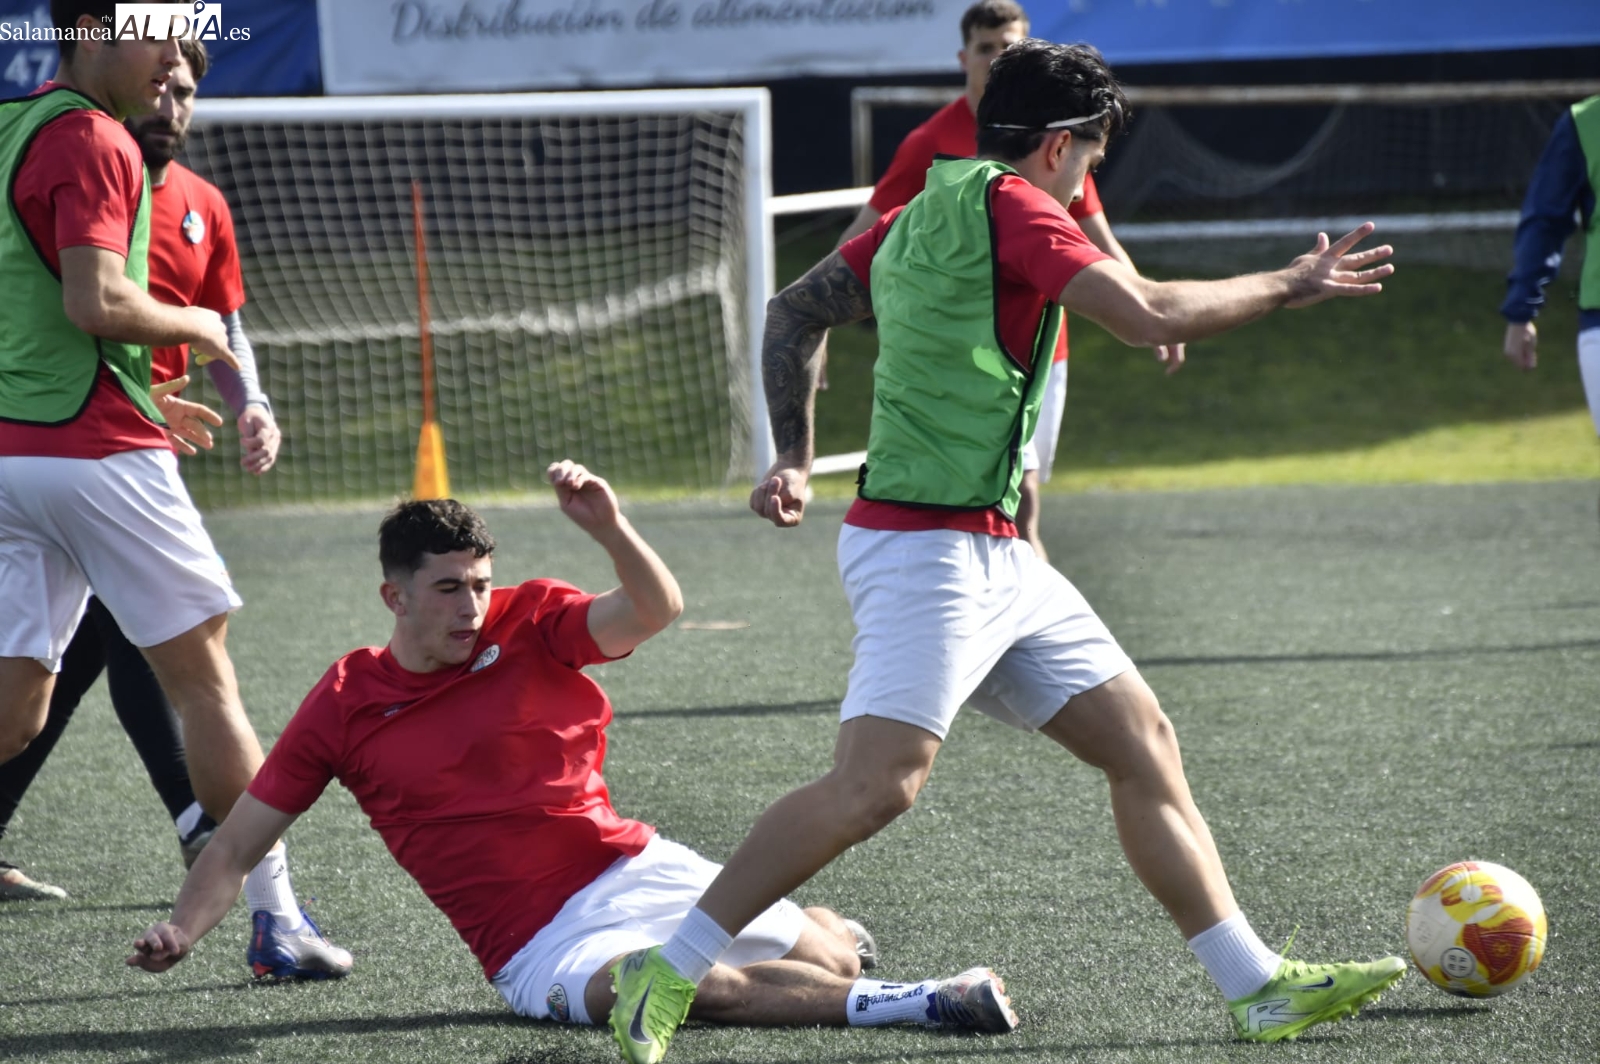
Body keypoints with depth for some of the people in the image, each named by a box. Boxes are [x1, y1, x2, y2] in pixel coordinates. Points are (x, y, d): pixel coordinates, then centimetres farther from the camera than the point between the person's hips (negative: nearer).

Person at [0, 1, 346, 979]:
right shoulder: (92, 140, -12)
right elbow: (96, 300, -23)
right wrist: (194, 325, -5)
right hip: (96, 450, -8)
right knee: (206, 683, 1)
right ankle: (277, 919, 4)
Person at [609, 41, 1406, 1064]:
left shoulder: (924, 214, 16)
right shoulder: (1008, 204, -12)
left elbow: (795, 312, 23)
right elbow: (1146, 315, -20)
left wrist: (795, 458, 21)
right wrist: (1288, 287, -7)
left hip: (996, 559, 11)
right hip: (929, 550, -11)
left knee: (1145, 743, 10)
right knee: (876, 786, -20)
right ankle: (666, 974, -13)